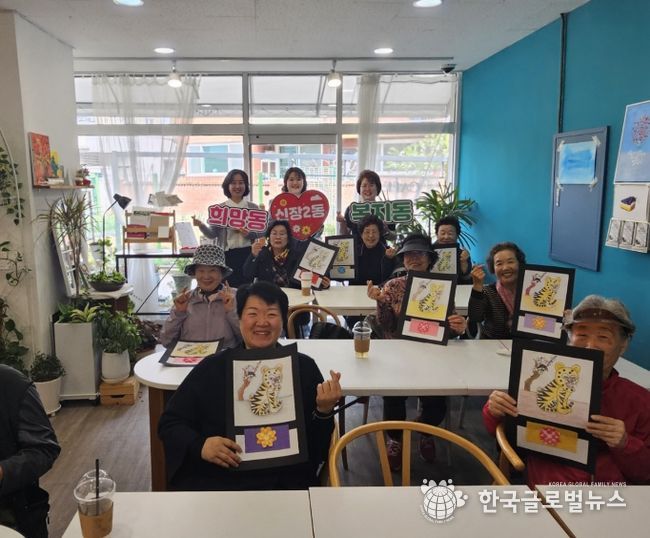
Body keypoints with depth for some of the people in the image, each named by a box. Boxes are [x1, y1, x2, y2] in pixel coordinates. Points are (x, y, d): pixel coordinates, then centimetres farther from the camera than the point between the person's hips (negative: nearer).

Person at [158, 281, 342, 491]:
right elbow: (170, 423, 9)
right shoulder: (212, 368, 6)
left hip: (284, 484, 0)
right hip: (211, 481, 0)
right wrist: (200, 445, -10)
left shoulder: (304, 368, 5)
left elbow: (318, 446, 5)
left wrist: (324, 411, -15)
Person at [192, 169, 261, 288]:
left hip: (248, 253, 1)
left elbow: (262, 233, 5)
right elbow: (213, 234, 1)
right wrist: (201, 225, -17)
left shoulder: (253, 208, 8)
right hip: (227, 255, -1)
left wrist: (248, 234, -14)